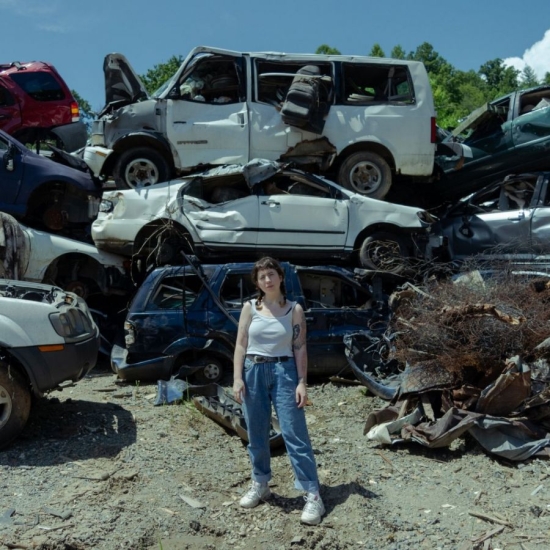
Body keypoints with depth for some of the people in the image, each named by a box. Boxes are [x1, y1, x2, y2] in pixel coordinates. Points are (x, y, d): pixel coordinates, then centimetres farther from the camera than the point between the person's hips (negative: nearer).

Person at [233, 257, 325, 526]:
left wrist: (302, 382, -7)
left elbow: (300, 348, 0)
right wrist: (237, 378, -4)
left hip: (284, 372, -2)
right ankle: (259, 485, 30)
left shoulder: (294, 309, 1)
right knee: (257, 435, 12)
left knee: (294, 434, -5)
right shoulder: (250, 308, 3)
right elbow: (241, 344, 3)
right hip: (254, 372, 2)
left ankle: (312, 494, 0)